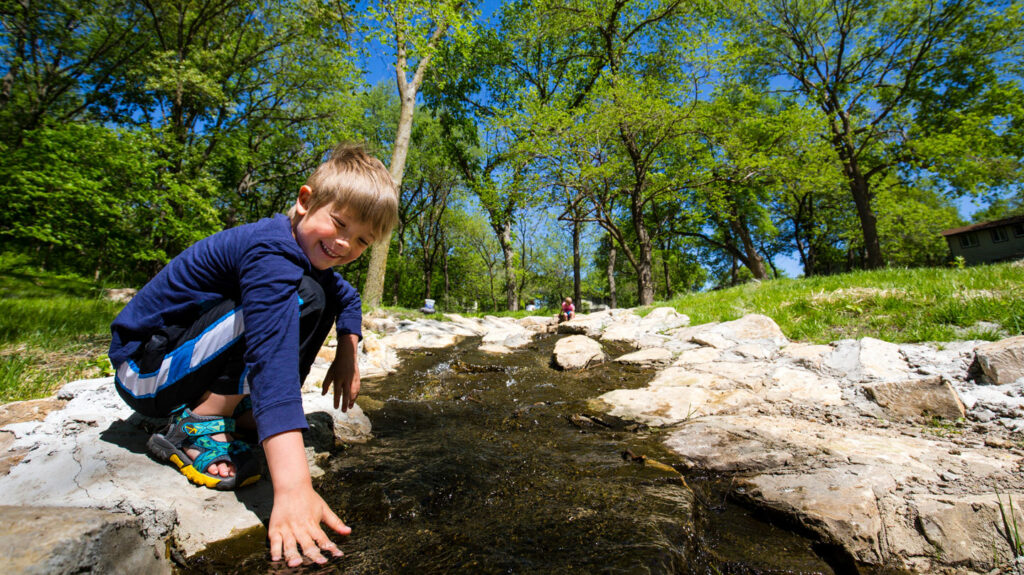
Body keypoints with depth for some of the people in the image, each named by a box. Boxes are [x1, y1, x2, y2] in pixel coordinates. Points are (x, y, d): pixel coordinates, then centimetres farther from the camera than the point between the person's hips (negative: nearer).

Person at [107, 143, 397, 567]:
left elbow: (348, 299, 17)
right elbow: (273, 359, -42)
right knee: (301, 298, -29)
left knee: (326, 292, 6)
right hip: (145, 370, -9)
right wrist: (293, 488, -48)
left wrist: (348, 356, 2)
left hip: (185, 362, 9)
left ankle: (239, 409, 7)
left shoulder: (306, 247, 0)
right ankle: (198, 428, -17)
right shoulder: (272, 255, -30)